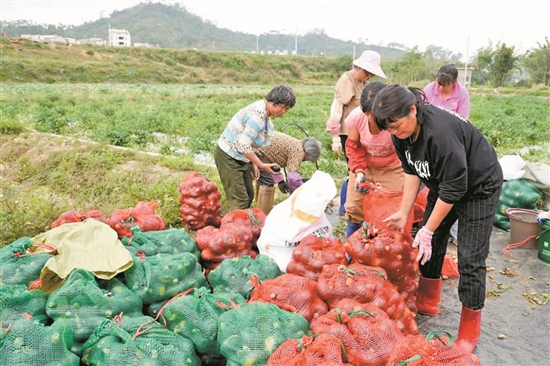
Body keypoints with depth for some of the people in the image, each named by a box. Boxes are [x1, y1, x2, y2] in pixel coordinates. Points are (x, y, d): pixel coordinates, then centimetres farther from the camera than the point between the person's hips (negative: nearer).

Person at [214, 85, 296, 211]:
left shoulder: (264, 113, 5)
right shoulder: (259, 114, -25)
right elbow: (243, 145, -27)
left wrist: (253, 164, 5)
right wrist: (261, 165, -18)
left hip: (240, 158, 10)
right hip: (227, 157, -10)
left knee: (249, 195, 14)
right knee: (240, 200, -8)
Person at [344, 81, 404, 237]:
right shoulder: (355, 117, -26)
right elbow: (353, 146, -8)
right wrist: (359, 171, -20)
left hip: (391, 169, -3)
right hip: (364, 166, 3)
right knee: (354, 207, 9)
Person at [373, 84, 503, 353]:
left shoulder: (440, 132, -38)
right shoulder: (402, 132, -14)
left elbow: (454, 188, -31)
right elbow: (412, 171, -1)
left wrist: (427, 230, -24)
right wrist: (404, 212, -5)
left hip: (478, 187, -7)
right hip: (444, 183, 8)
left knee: (470, 259, -6)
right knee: (431, 243, 11)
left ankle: (470, 331, 10)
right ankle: (427, 302, 30)